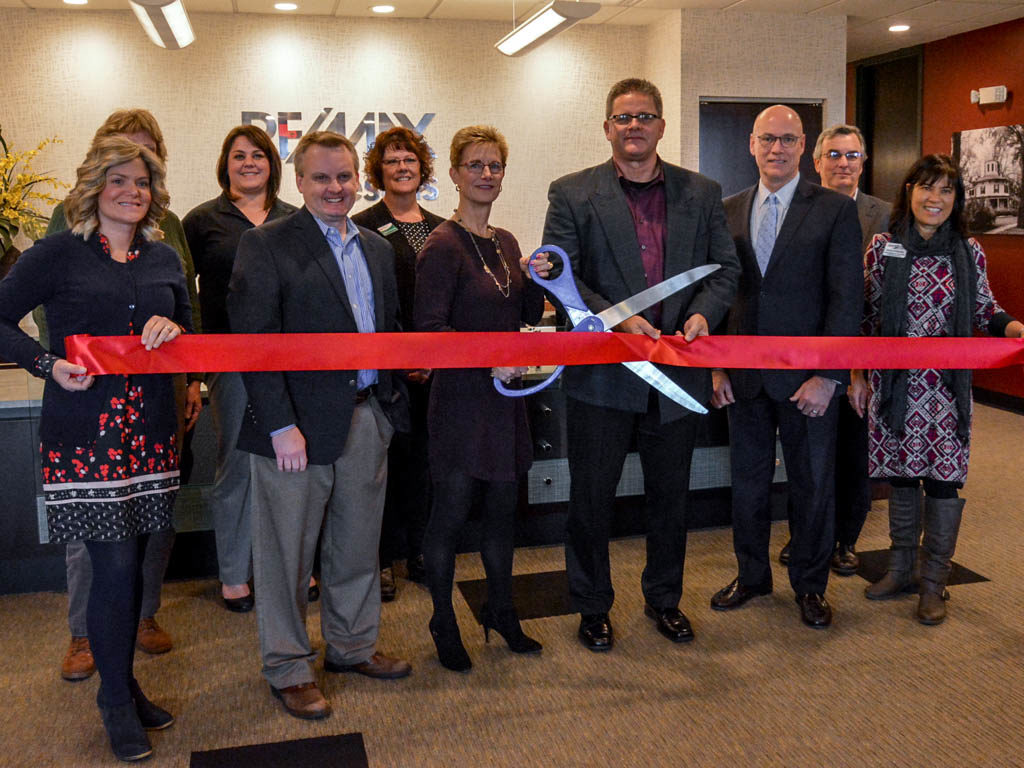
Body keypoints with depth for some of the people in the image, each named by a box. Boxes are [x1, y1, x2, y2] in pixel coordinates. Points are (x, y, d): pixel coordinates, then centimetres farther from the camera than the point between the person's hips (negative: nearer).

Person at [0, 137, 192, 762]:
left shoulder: (165, 259, 11)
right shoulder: (58, 254, -2)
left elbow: (190, 333, 18)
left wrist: (173, 329, -4)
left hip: (150, 430, 5)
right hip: (84, 433, -4)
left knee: (133, 563, 11)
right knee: (113, 566, -4)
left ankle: (125, 683, 29)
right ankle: (116, 699, 16)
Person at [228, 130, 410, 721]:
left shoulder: (377, 248, 13)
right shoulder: (267, 245, -8)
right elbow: (253, 340, -14)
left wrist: (393, 400, 5)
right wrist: (281, 426, -19)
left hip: (368, 419, 6)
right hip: (300, 424, -6)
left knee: (358, 544, 18)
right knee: (288, 551, 7)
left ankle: (353, 645, 37)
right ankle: (289, 669, 23)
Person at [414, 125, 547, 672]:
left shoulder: (505, 243, 12)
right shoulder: (443, 246, -12)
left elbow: (529, 315, 16)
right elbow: (428, 328, -18)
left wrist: (536, 280, -3)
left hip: (505, 395, 7)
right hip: (461, 399, -7)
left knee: (503, 508, 15)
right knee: (451, 513, 4)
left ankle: (500, 612, 32)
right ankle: (443, 623, 21)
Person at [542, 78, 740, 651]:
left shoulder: (702, 194, 7)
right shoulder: (573, 194, -1)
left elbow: (726, 269, 7)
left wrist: (704, 313, -13)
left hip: (677, 371, 3)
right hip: (602, 374, -2)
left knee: (671, 496, 16)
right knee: (591, 497, 9)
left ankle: (665, 598, 36)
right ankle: (593, 605, 27)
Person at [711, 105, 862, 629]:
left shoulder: (835, 210, -4)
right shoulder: (729, 211, 8)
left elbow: (847, 298, -8)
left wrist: (828, 377, -15)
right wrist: (716, 367, 1)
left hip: (807, 380, -3)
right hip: (744, 378, 3)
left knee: (812, 486, 10)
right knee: (746, 484, 14)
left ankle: (809, 585, 29)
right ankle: (752, 576, 33)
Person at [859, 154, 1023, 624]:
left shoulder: (969, 251, 1)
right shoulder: (883, 248, -1)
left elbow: (985, 310, 9)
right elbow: (867, 316, 4)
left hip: (947, 384, 0)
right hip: (895, 382, 0)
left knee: (943, 477, 2)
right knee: (900, 474, 11)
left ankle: (933, 582, 17)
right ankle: (901, 570, 29)